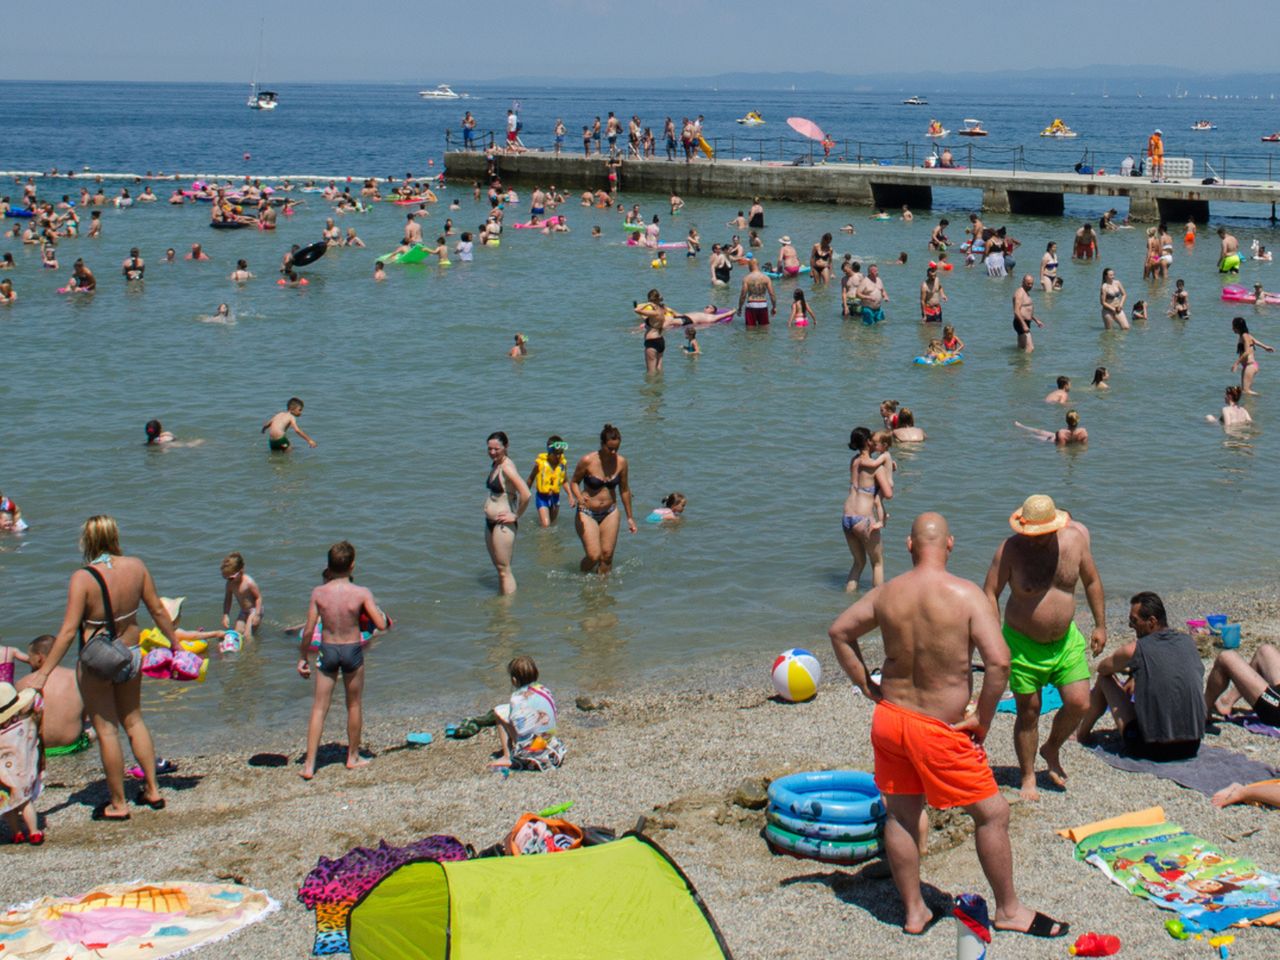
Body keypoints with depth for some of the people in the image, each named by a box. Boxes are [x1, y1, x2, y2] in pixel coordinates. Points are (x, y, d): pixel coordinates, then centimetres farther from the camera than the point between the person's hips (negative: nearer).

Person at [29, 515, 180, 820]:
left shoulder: (83, 578, -21)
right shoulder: (135, 566, -8)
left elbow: (69, 630, -22)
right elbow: (157, 609, 1)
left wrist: (43, 673, -17)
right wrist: (175, 643, 16)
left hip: (97, 663, -5)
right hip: (131, 655, 5)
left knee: (106, 730, 8)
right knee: (133, 721, 23)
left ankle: (118, 804, 17)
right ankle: (152, 789, 28)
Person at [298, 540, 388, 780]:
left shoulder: (319, 593, -10)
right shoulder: (361, 593, -16)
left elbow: (308, 630, -8)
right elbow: (382, 625, -15)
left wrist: (303, 658, 4)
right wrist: (376, 609, 6)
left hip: (327, 651, 1)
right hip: (353, 650, -1)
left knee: (319, 707, 7)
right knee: (354, 705, 18)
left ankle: (309, 764, 5)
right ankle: (353, 757, 31)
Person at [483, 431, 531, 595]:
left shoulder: (507, 467, -19)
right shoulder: (495, 465, 9)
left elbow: (526, 495, -29)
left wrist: (516, 516, -17)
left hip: (503, 525, -10)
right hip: (490, 523, 10)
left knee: (504, 569, -3)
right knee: (499, 568, 18)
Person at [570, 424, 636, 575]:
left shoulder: (621, 462, -6)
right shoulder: (587, 461, -17)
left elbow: (624, 490, 7)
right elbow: (574, 482, -2)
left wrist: (629, 517, 13)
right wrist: (579, 498, -23)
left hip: (610, 513, 4)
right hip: (587, 513, -3)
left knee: (607, 555, 2)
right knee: (594, 556, -11)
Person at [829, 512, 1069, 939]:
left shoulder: (886, 594, -1)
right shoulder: (966, 595, -16)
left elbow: (839, 632, 11)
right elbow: (998, 661, -23)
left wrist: (868, 687, 14)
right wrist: (983, 719, -11)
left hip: (889, 717, 5)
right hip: (939, 729, -5)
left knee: (901, 814, 17)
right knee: (992, 813, 10)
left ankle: (914, 911, 28)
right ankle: (1008, 910, 21)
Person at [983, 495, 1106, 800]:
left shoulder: (1075, 538, -7)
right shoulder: (1010, 549, -17)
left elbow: (1091, 581, 8)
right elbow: (990, 593, -12)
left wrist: (1100, 625, 9)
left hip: (1066, 640, 3)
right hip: (1023, 644, -3)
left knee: (1079, 704, -3)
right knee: (1028, 712, 4)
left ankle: (1052, 750, 27)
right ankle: (1028, 778, 21)